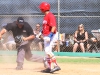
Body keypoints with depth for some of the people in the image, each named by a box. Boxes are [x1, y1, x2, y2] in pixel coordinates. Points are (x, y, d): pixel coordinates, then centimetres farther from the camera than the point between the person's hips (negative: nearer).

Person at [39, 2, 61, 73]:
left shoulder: (50, 16, -15)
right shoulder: (46, 16, 15)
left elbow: (54, 27, -24)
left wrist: (50, 35, -31)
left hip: (50, 36, -11)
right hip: (46, 37, 11)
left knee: (48, 51, -20)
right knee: (47, 51, 14)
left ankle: (56, 66, -22)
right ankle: (49, 67, 20)